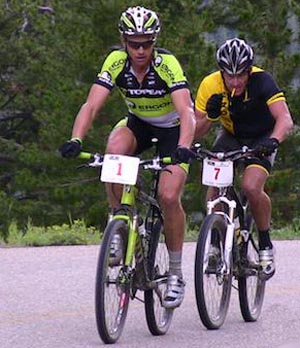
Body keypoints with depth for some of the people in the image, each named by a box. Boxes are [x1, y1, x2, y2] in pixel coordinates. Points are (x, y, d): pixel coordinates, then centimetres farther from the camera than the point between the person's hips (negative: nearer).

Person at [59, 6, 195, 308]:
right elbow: (91, 105, -29)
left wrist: (183, 147, -59)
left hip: (172, 128, -3)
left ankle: (176, 274, -3)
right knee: (114, 151, -31)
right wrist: (75, 140, -46)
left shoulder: (167, 64, -30)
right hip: (138, 123, 3)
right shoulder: (116, 62, -22)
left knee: (168, 197, -20)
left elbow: (186, 112, -41)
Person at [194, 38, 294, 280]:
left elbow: (285, 119, -42)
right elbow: (197, 131, -18)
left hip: (261, 138, -3)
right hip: (231, 136, 3)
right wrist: (210, 116, -39)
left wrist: (273, 141, -61)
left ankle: (266, 245, -4)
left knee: (251, 187, -25)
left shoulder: (262, 81, -30)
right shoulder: (210, 85, -23)